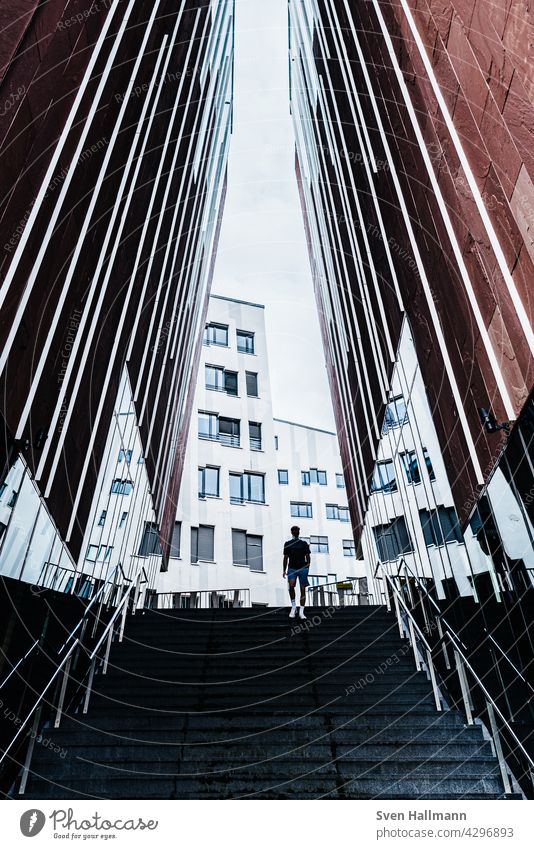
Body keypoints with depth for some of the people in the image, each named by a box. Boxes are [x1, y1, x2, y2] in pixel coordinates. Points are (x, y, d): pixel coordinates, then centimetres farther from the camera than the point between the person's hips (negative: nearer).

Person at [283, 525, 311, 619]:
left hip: (302, 568, 0)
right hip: (292, 568, 0)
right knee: (291, 585, -23)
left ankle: (301, 612, 3)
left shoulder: (304, 543, 11)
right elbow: (285, 557, 14)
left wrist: (307, 568, -2)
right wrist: (284, 570, 7)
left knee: (302, 589, -2)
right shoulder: (287, 543, 13)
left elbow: (308, 557, 10)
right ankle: (293, 606, -7)